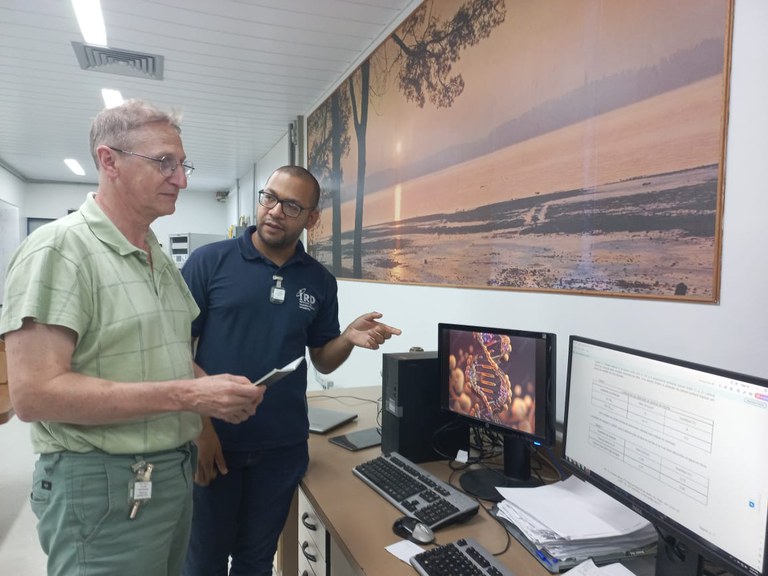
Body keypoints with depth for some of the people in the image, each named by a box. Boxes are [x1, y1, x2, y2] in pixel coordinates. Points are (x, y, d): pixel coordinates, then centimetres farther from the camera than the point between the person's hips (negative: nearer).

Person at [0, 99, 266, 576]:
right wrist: (188, 395, -25)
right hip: (104, 486, -7)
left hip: (177, 473, 8)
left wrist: (219, 391, -4)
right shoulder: (59, 249, -15)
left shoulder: (162, 259, 9)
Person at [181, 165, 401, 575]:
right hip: (213, 441, -2)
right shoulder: (209, 262, -8)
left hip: (283, 447, 3)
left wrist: (349, 338, -14)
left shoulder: (320, 281, 1)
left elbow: (323, 361, 7)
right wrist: (199, 426, -12)